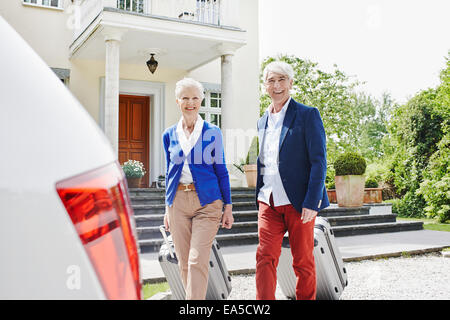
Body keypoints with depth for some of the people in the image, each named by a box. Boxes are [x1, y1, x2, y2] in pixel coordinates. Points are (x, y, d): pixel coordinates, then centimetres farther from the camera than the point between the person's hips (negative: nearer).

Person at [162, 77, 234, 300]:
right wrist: (167, 208, 16)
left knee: (198, 261, -10)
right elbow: (169, 172, 16)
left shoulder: (212, 132, 2)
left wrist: (228, 206, 0)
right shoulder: (170, 135, 9)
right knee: (183, 263, 9)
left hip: (206, 201, -3)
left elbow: (221, 171, 4)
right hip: (178, 201, 3)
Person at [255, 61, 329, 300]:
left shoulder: (307, 115, -3)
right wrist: (260, 198, 15)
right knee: (265, 256, -4)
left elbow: (319, 161, -8)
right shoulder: (262, 121, 15)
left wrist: (311, 202, -15)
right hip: (268, 202, 4)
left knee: (303, 261, 7)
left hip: (298, 202, -4)